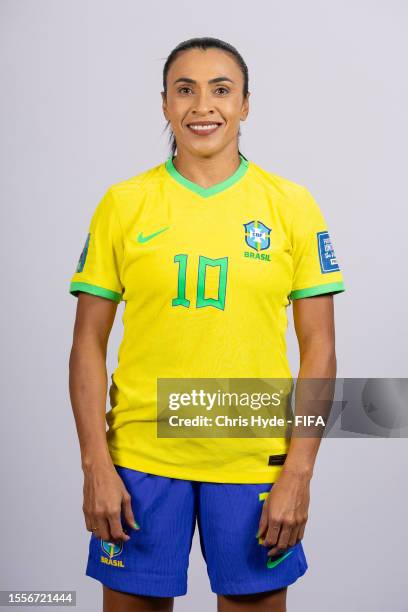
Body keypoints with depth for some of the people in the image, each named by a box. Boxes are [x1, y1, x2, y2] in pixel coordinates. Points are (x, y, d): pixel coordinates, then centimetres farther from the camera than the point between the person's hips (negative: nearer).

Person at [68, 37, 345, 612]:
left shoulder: (293, 206, 1)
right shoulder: (123, 203, 1)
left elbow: (319, 349, 1)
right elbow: (89, 343, 2)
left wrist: (299, 473, -6)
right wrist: (95, 465, -5)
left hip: (255, 461, 0)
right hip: (140, 456, 0)